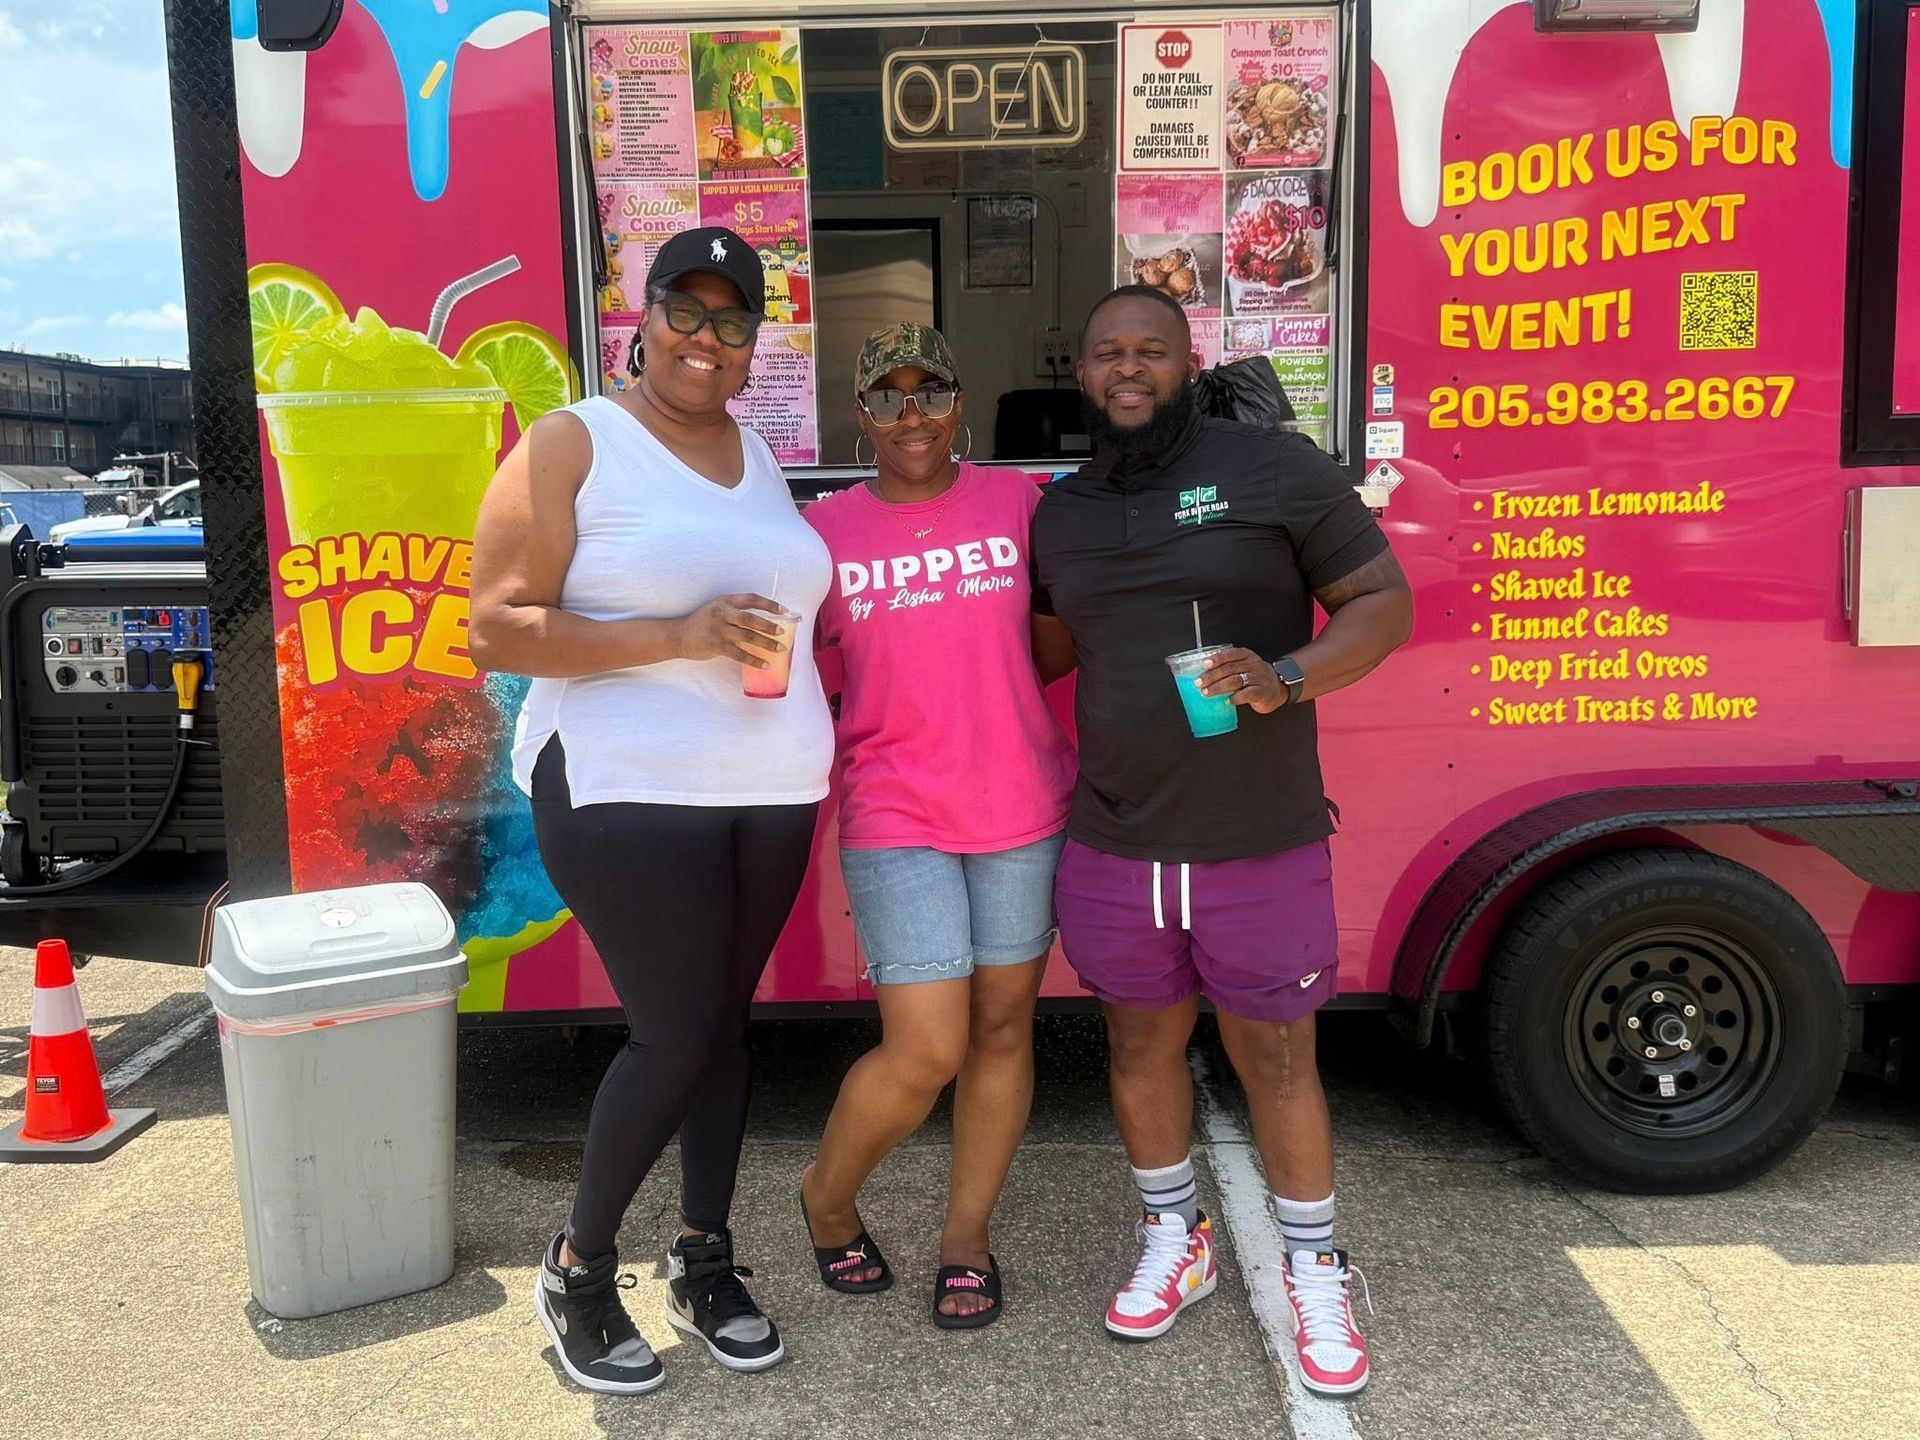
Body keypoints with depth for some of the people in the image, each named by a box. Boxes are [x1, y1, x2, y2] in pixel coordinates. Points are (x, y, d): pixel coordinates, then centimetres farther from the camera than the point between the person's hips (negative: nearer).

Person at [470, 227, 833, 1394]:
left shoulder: (761, 457, 14)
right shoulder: (573, 445, -6)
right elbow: (497, 630, -13)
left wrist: (779, 646, 6)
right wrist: (676, 636, -21)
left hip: (773, 792, 6)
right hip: (629, 794, -6)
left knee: (727, 1021, 12)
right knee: (675, 1036, -5)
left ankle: (705, 1259, 29)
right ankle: (578, 1269, 19)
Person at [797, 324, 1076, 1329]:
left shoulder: (1019, 502, 2)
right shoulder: (823, 530, 1)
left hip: (1022, 811, 2)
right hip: (895, 820, -2)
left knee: (1002, 1026, 11)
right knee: (925, 1053, -5)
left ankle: (966, 1236, 30)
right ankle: (826, 1198, 25)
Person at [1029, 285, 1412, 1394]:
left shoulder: (1278, 469, -6)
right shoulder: (1059, 512, 8)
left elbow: (1384, 604, -6)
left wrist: (1281, 679, -22)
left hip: (1262, 847, -4)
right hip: (1114, 847, 4)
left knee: (1277, 1059, 7)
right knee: (1142, 1045, 15)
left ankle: (1316, 1276, 29)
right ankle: (1175, 1242, 38)